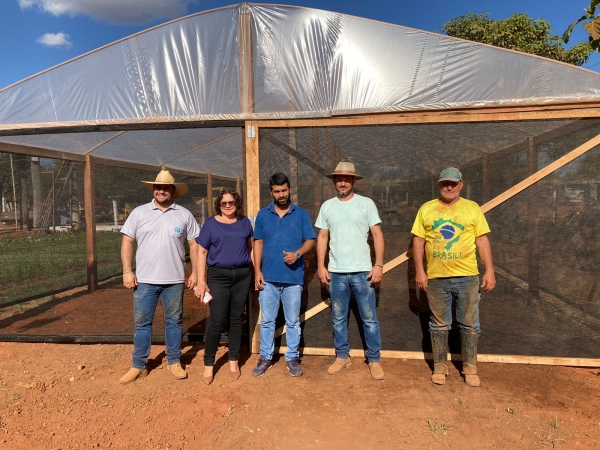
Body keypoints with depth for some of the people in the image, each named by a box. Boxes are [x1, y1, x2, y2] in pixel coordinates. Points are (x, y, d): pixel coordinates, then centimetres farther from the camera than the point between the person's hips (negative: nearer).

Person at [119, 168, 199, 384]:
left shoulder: (184, 215, 1)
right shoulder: (139, 212, 2)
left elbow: (194, 244, 3)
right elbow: (127, 242, 2)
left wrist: (194, 272, -1)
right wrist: (127, 271, -5)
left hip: (174, 280, 0)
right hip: (144, 280, 0)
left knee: (174, 321, 11)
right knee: (142, 323, 9)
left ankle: (174, 362, 27)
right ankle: (138, 366, 23)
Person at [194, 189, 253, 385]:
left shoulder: (245, 222, 6)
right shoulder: (210, 224, -1)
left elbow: (250, 247, 15)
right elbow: (201, 253, -1)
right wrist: (201, 281, -7)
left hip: (242, 275, 3)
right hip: (218, 276, -2)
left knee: (236, 319, 9)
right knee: (217, 321, -3)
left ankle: (233, 361, 24)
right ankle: (208, 364, 15)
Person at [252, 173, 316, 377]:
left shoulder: (301, 214, 2)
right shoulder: (263, 215, 5)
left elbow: (310, 241, 2)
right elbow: (258, 243, 6)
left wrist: (297, 254, -18)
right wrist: (257, 271, -1)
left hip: (293, 278, -1)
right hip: (268, 277, 1)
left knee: (293, 321, 9)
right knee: (267, 321, 10)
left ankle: (292, 358, 24)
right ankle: (265, 357, 25)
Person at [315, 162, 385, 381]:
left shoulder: (366, 203, -2)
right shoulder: (327, 206, 6)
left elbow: (377, 235, -3)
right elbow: (322, 237, 8)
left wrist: (379, 265, -9)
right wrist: (321, 266, 2)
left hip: (362, 271, -2)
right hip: (336, 272, 3)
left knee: (369, 318, 6)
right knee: (338, 318, 13)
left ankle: (374, 359, 21)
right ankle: (342, 356, 29)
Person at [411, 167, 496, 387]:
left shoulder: (472, 208, 4)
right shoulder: (426, 209, 4)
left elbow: (482, 241, 3)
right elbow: (418, 241, 3)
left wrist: (490, 270, -4)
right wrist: (419, 271, -4)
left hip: (467, 276, 0)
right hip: (436, 277, 0)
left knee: (469, 324, 10)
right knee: (439, 324, 10)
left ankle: (470, 367, 26)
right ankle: (440, 366, 24)